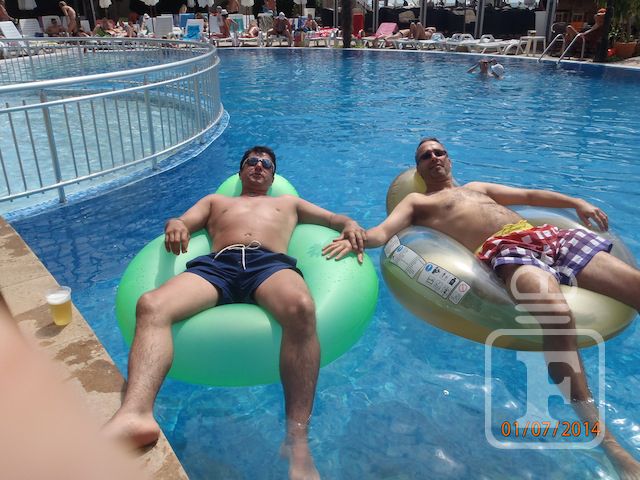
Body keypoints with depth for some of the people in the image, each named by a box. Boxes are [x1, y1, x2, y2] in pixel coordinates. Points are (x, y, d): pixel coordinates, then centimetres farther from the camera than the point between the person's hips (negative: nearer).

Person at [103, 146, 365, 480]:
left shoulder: (288, 202, 39)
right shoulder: (215, 200, 41)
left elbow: (335, 218, 36)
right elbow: (181, 222, 27)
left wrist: (349, 224, 10)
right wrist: (175, 225, 1)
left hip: (270, 262, -1)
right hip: (217, 264, 2)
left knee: (301, 308, -39)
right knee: (150, 306, -31)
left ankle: (297, 442, -40)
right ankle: (136, 413, -49)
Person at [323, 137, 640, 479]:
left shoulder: (477, 186, 38)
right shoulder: (417, 201, 21)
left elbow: (528, 195, 38)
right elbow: (383, 232, 5)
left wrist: (576, 202, 24)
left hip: (545, 235, 7)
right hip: (504, 248, -7)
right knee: (555, 311, -37)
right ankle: (602, 436, -30)